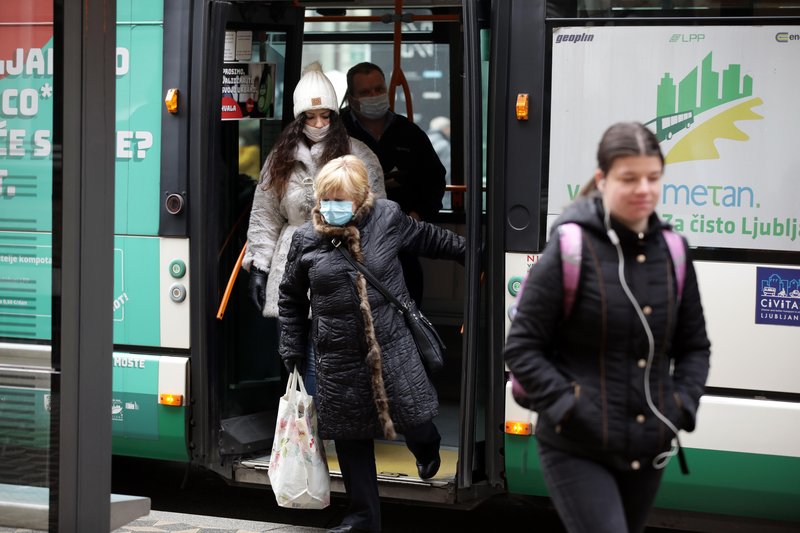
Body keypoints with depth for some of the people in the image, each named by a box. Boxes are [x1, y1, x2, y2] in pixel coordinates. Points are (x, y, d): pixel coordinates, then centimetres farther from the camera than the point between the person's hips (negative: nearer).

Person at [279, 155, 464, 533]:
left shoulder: (387, 218, -5)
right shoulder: (306, 239, -2)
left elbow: (427, 238, 14)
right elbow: (291, 298, 10)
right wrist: (293, 353, 10)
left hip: (393, 350, -1)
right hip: (338, 359, 1)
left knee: (413, 418, 5)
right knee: (351, 438, 7)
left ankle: (427, 448, 44)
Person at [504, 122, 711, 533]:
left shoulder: (671, 252, 5)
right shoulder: (569, 251, -11)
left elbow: (694, 345, 16)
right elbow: (521, 348, -9)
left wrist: (683, 404, 1)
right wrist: (568, 409, -16)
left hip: (647, 449, 6)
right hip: (576, 451, -6)